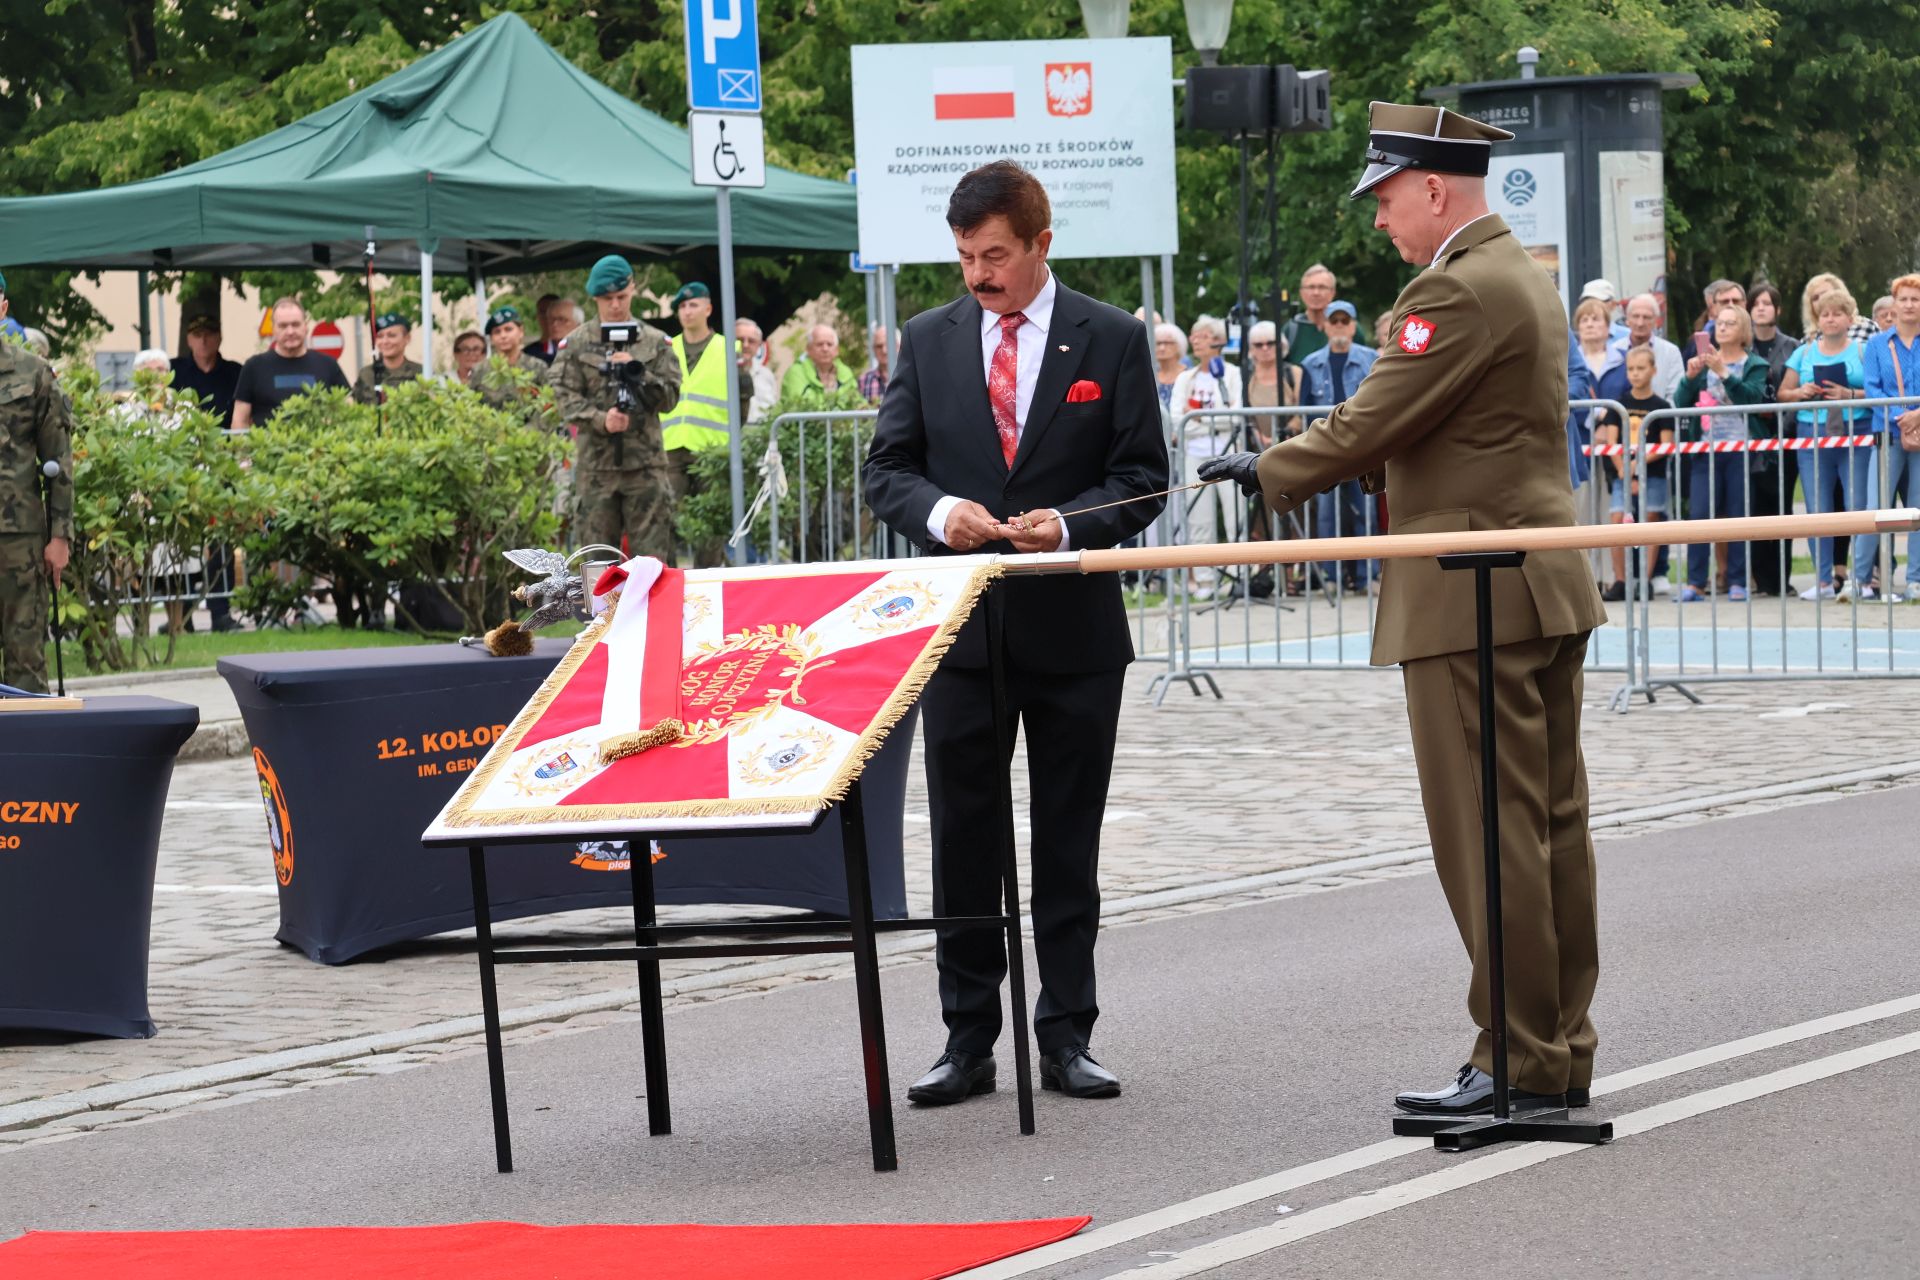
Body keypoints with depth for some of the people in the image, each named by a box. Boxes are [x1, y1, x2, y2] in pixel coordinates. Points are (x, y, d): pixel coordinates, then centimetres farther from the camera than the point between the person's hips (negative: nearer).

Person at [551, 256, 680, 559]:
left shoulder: (655, 342, 9)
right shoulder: (576, 344, 7)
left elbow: (669, 397, 5)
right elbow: (566, 397, 1)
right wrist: (601, 420, -15)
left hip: (645, 463, 0)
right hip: (596, 465, 0)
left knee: (652, 555, -2)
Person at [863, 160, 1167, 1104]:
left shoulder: (1111, 340, 1)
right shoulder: (928, 340, 6)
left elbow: (1143, 477, 0)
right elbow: (887, 467, 7)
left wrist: (1069, 525, -18)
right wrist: (937, 510, -15)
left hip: (1073, 627, -1)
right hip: (960, 627, 1)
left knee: (1068, 841, 6)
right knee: (961, 839, 3)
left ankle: (1067, 1036, 13)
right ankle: (967, 1040, 9)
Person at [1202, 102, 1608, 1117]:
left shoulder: (1458, 291, -17)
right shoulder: (1522, 276, 16)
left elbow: (1371, 424, -17)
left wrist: (1270, 473, -2)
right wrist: (1304, 465, 15)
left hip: (1474, 603, -10)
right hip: (1545, 593, 10)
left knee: (1490, 835, -6)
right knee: (1551, 825, 12)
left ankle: (1519, 1062, -3)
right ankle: (1561, 1051, 17)